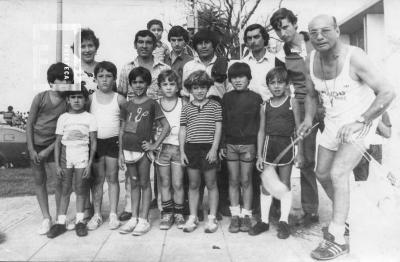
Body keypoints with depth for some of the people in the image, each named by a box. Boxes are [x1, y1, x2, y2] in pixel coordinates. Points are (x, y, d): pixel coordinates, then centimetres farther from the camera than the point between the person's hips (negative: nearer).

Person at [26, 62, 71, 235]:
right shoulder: (40, 98, -7)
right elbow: (29, 124, -2)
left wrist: (48, 150, -11)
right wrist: (31, 149, -6)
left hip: (54, 145, -1)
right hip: (35, 144, 1)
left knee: (60, 182, -4)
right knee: (39, 180, 8)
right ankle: (46, 218, 20)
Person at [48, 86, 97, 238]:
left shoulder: (89, 118, 0)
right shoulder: (63, 118, 3)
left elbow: (93, 142, -1)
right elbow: (58, 142, 4)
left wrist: (90, 164, -6)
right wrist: (57, 164, -2)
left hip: (82, 158, -1)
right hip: (66, 157, 1)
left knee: (80, 190, 5)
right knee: (65, 190, 6)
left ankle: (79, 221, 16)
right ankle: (61, 222, 13)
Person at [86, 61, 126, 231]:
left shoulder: (119, 99, 1)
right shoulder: (91, 98, 3)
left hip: (113, 141, -1)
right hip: (95, 141, 1)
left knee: (112, 177, 6)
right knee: (97, 179, 7)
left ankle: (113, 214, 14)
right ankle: (97, 215, 17)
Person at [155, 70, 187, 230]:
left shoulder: (183, 104, 0)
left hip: (178, 147, -1)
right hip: (162, 147, 2)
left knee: (178, 184, 2)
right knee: (165, 184, 9)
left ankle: (179, 214, 19)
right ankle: (167, 214, 22)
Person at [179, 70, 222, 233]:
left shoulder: (215, 106, 3)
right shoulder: (186, 108, 8)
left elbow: (218, 128, -1)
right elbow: (183, 131, 8)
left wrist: (214, 148, -10)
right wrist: (182, 151, 2)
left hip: (208, 148, -2)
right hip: (191, 148, 2)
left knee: (211, 184, 7)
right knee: (193, 185, 10)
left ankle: (212, 218, 18)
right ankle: (193, 218, 21)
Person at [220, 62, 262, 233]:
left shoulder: (256, 98, 1)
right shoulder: (227, 98, 6)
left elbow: (259, 124, 2)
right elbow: (222, 122, 7)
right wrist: (221, 145, 2)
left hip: (248, 144, -2)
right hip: (230, 144, 2)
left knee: (246, 181, 5)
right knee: (233, 181, 7)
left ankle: (246, 215, 16)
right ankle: (235, 215, 17)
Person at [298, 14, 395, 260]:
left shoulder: (354, 57, -22)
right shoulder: (312, 60, -3)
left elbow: (388, 92, -23)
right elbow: (311, 94, 12)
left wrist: (359, 122, -28)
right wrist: (308, 118, -4)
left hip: (360, 123, -7)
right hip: (333, 124, 7)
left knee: (338, 173, -19)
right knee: (323, 174, 12)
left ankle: (337, 239, -6)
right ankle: (346, 217, 37)